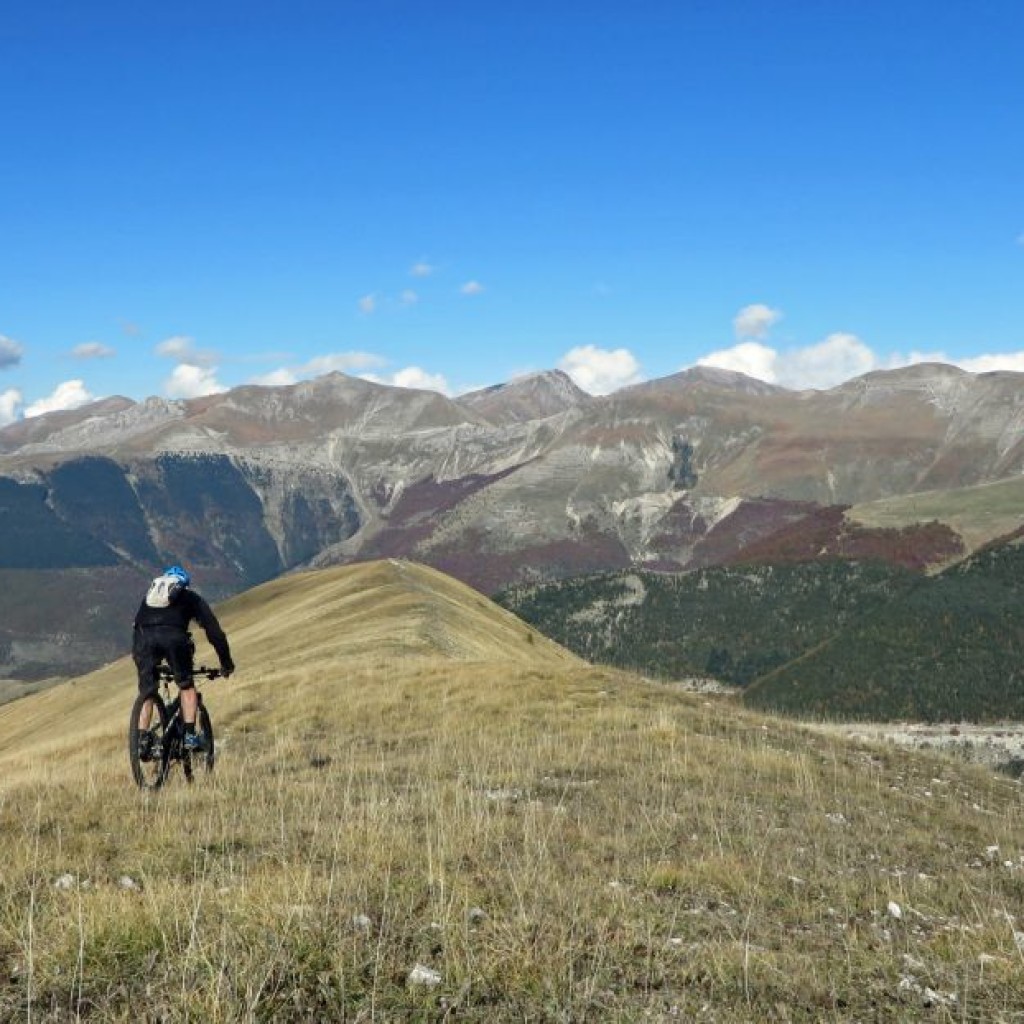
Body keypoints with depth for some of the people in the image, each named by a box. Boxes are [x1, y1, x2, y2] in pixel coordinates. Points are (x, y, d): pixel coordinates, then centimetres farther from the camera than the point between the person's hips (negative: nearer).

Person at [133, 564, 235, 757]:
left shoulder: (150, 594, 38)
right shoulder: (191, 598, 29)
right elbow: (214, 631, 25)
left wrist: (137, 654, 49)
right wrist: (226, 663, 30)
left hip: (144, 637, 2)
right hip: (173, 636, -2)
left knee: (147, 693, 13)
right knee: (186, 686, 16)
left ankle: (143, 739, 1)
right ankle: (190, 736, 7)